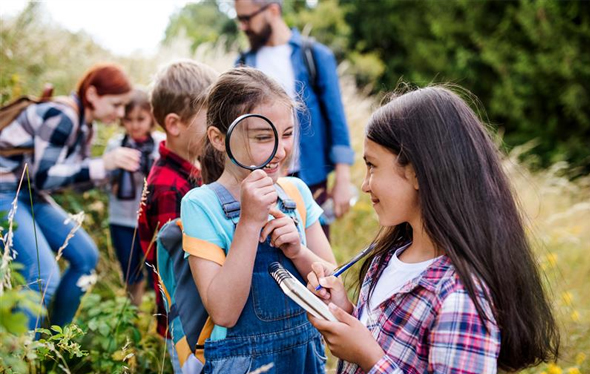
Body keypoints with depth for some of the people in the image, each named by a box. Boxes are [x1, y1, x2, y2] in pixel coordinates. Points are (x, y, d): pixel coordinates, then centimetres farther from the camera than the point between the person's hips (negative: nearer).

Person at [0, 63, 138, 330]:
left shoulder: (83, 125, 6)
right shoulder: (61, 117, -23)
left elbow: (80, 176, 10)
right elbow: (43, 176, -26)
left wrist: (117, 165, -5)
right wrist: (103, 164, -29)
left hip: (31, 196, 10)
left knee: (86, 257, 7)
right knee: (43, 276, -22)